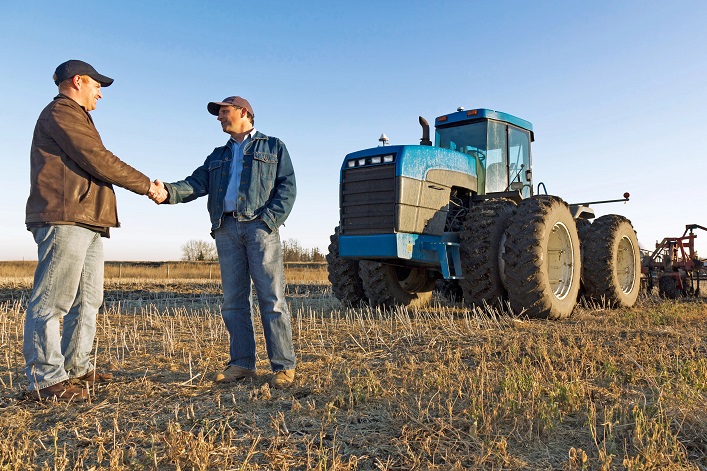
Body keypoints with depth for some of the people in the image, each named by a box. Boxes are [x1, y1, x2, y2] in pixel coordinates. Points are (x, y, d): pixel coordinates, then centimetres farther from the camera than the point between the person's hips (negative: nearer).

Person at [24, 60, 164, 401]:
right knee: (53, 300, -9)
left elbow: (94, 166, 21)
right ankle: (45, 379, -5)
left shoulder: (76, 118, 30)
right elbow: (99, 161, -12)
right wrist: (146, 185, -3)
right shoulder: (61, 113, -3)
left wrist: (144, 185, 10)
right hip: (64, 220, -11)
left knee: (87, 300, 12)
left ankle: (76, 367, 19)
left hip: (87, 222, 11)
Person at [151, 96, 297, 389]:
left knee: (271, 298, -9)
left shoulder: (273, 147, 14)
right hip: (226, 228, 5)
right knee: (234, 300, 3)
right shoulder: (217, 156, 27)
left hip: (260, 226, -5)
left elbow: (287, 187, 2)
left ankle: (283, 367, -5)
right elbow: (196, 184, 10)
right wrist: (169, 192, -11)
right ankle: (242, 364, 10)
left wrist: (270, 220, -13)